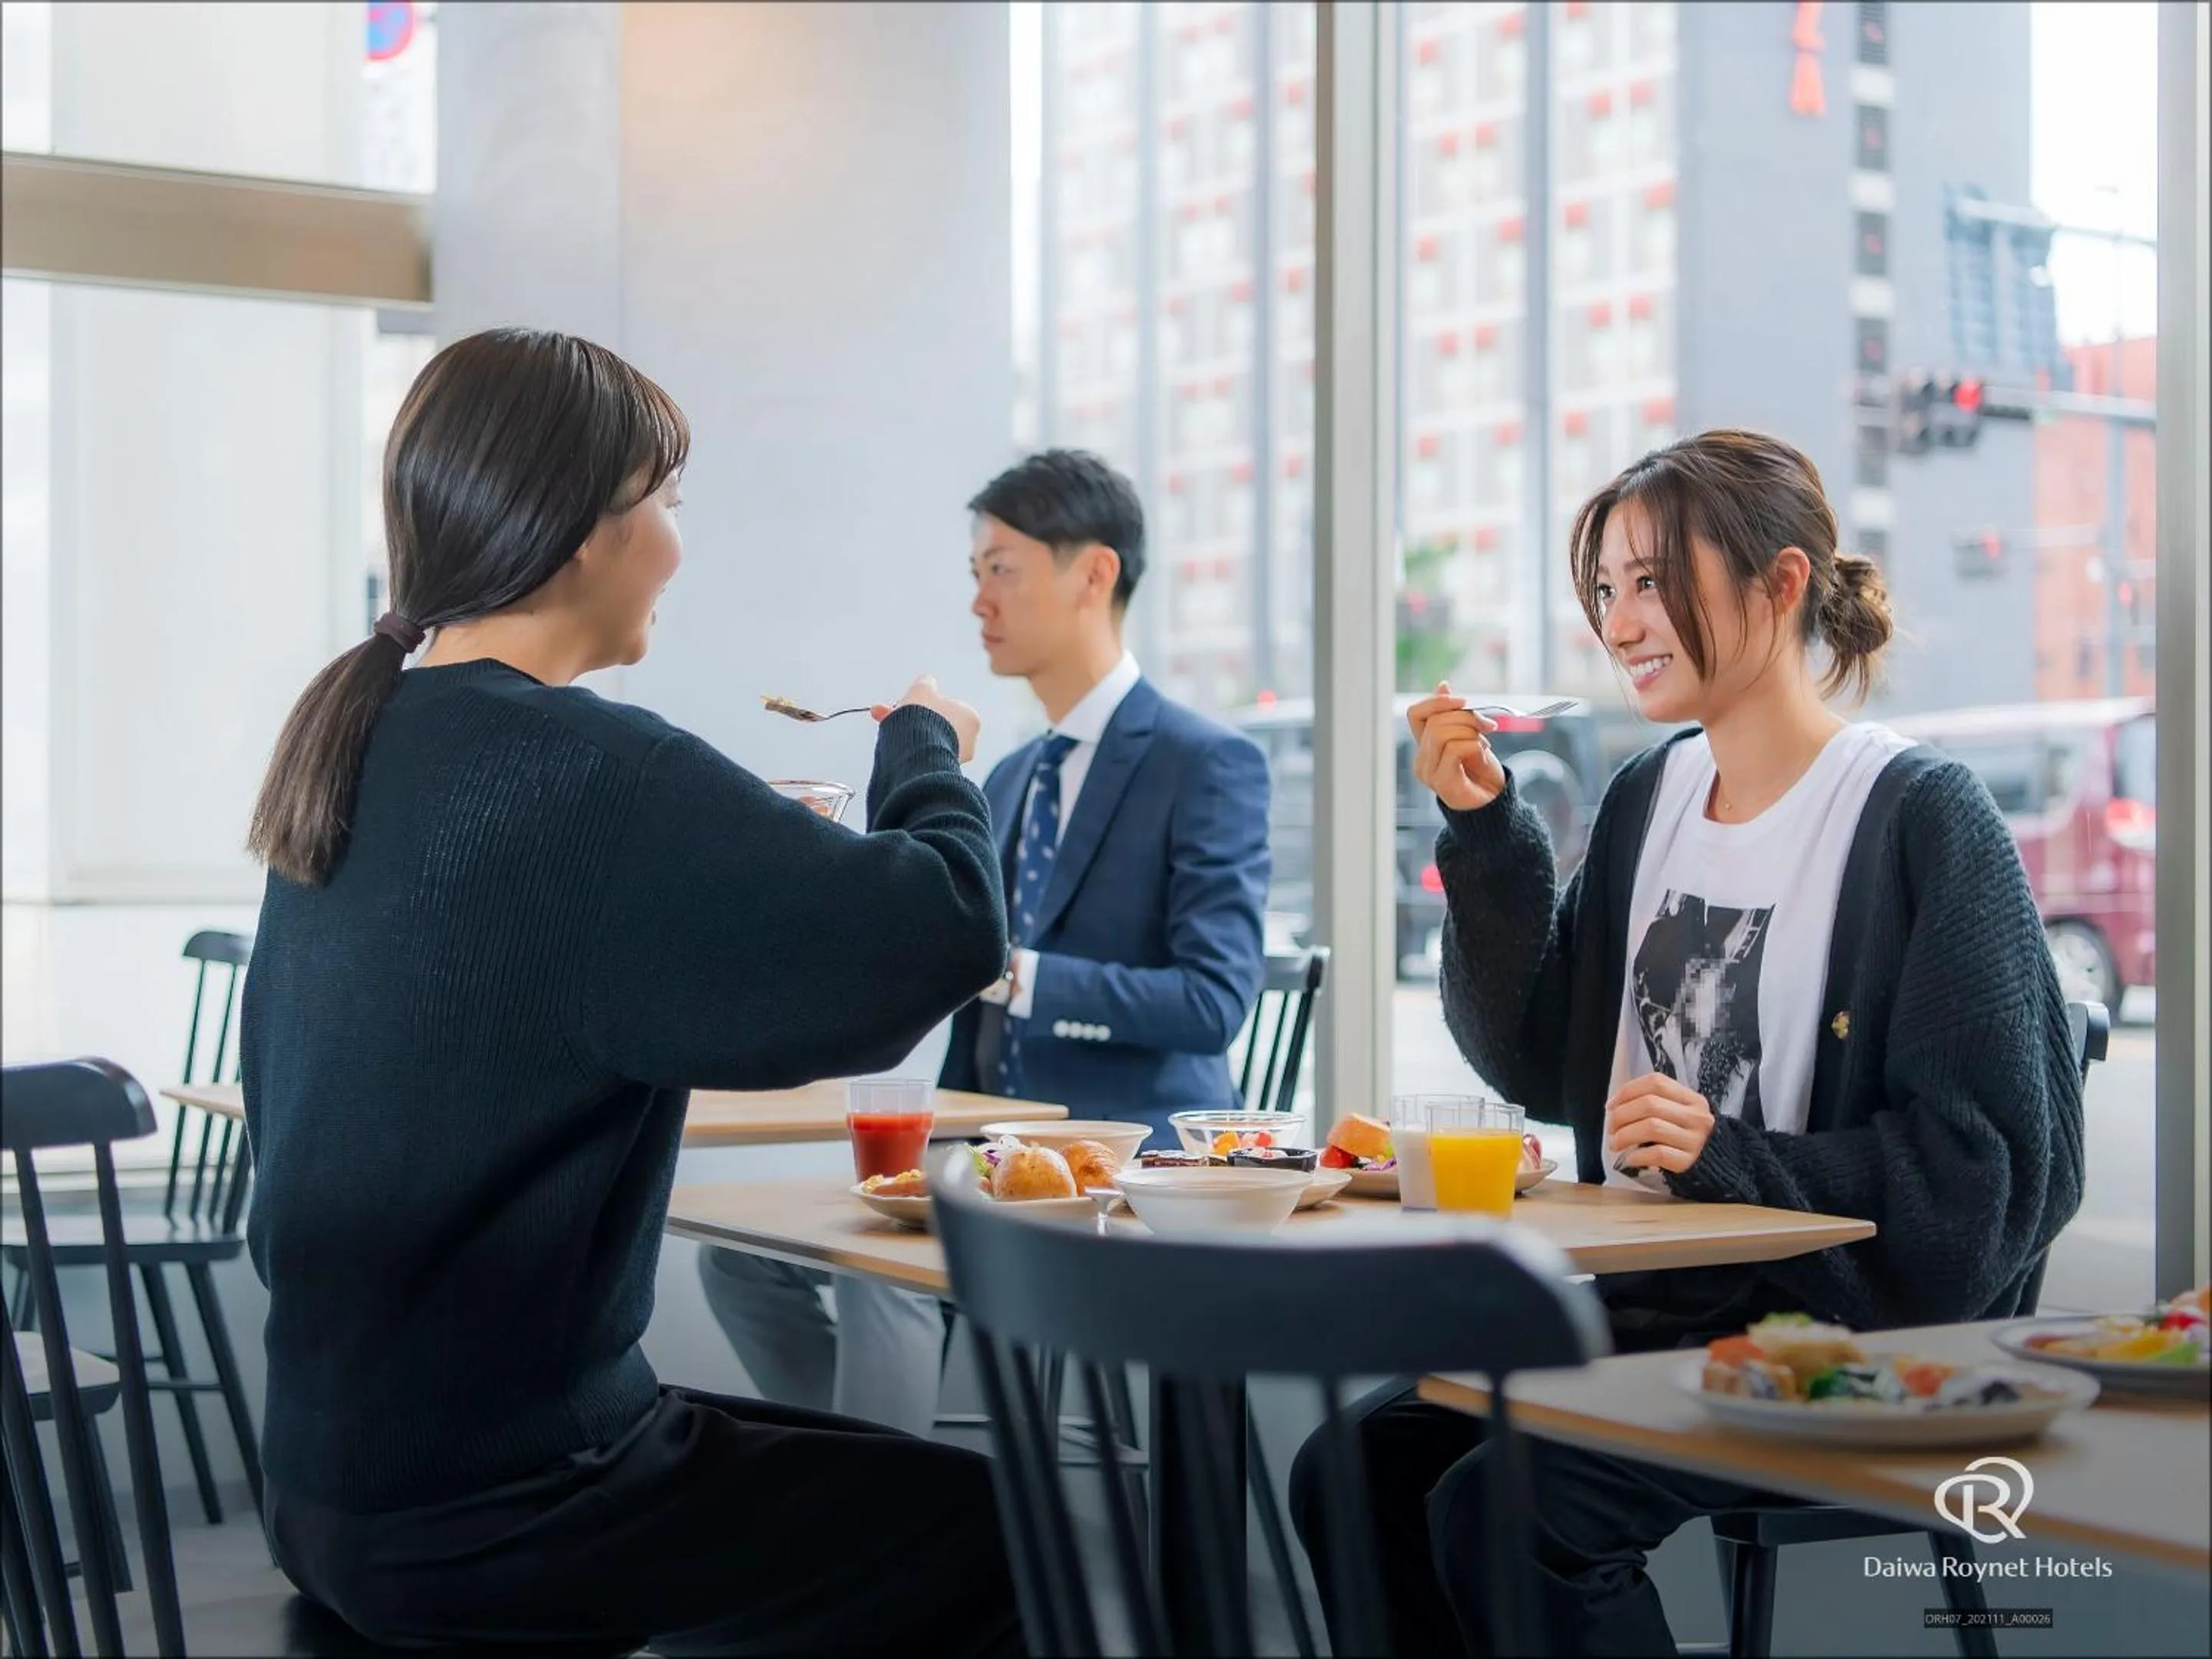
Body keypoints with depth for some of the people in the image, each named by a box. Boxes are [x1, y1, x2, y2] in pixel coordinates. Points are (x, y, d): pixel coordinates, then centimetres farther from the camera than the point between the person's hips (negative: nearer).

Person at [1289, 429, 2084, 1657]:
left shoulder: (1921, 817, -10)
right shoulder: (1648, 797, 10)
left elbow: (1986, 1161, -11)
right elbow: (1538, 1066, 10)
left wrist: (1737, 1162, -22)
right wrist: (1485, 832, 1)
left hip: (1836, 1327, -7)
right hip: (1638, 1304, 7)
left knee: (1501, 1510, -24)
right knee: (1353, 1471, -9)